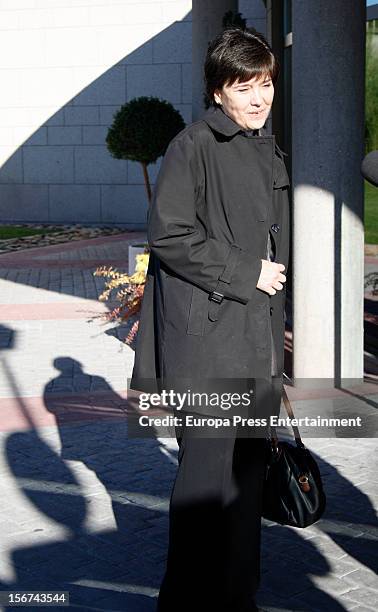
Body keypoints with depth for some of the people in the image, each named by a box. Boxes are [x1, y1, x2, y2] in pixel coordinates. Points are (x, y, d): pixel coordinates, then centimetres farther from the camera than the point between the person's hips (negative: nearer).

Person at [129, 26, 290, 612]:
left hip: (258, 336, 8)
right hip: (206, 336, -8)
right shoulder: (195, 145, -8)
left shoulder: (269, 151, 17)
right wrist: (244, 274, -13)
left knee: (249, 467, 12)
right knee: (206, 468, -4)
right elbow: (168, 234, -15)